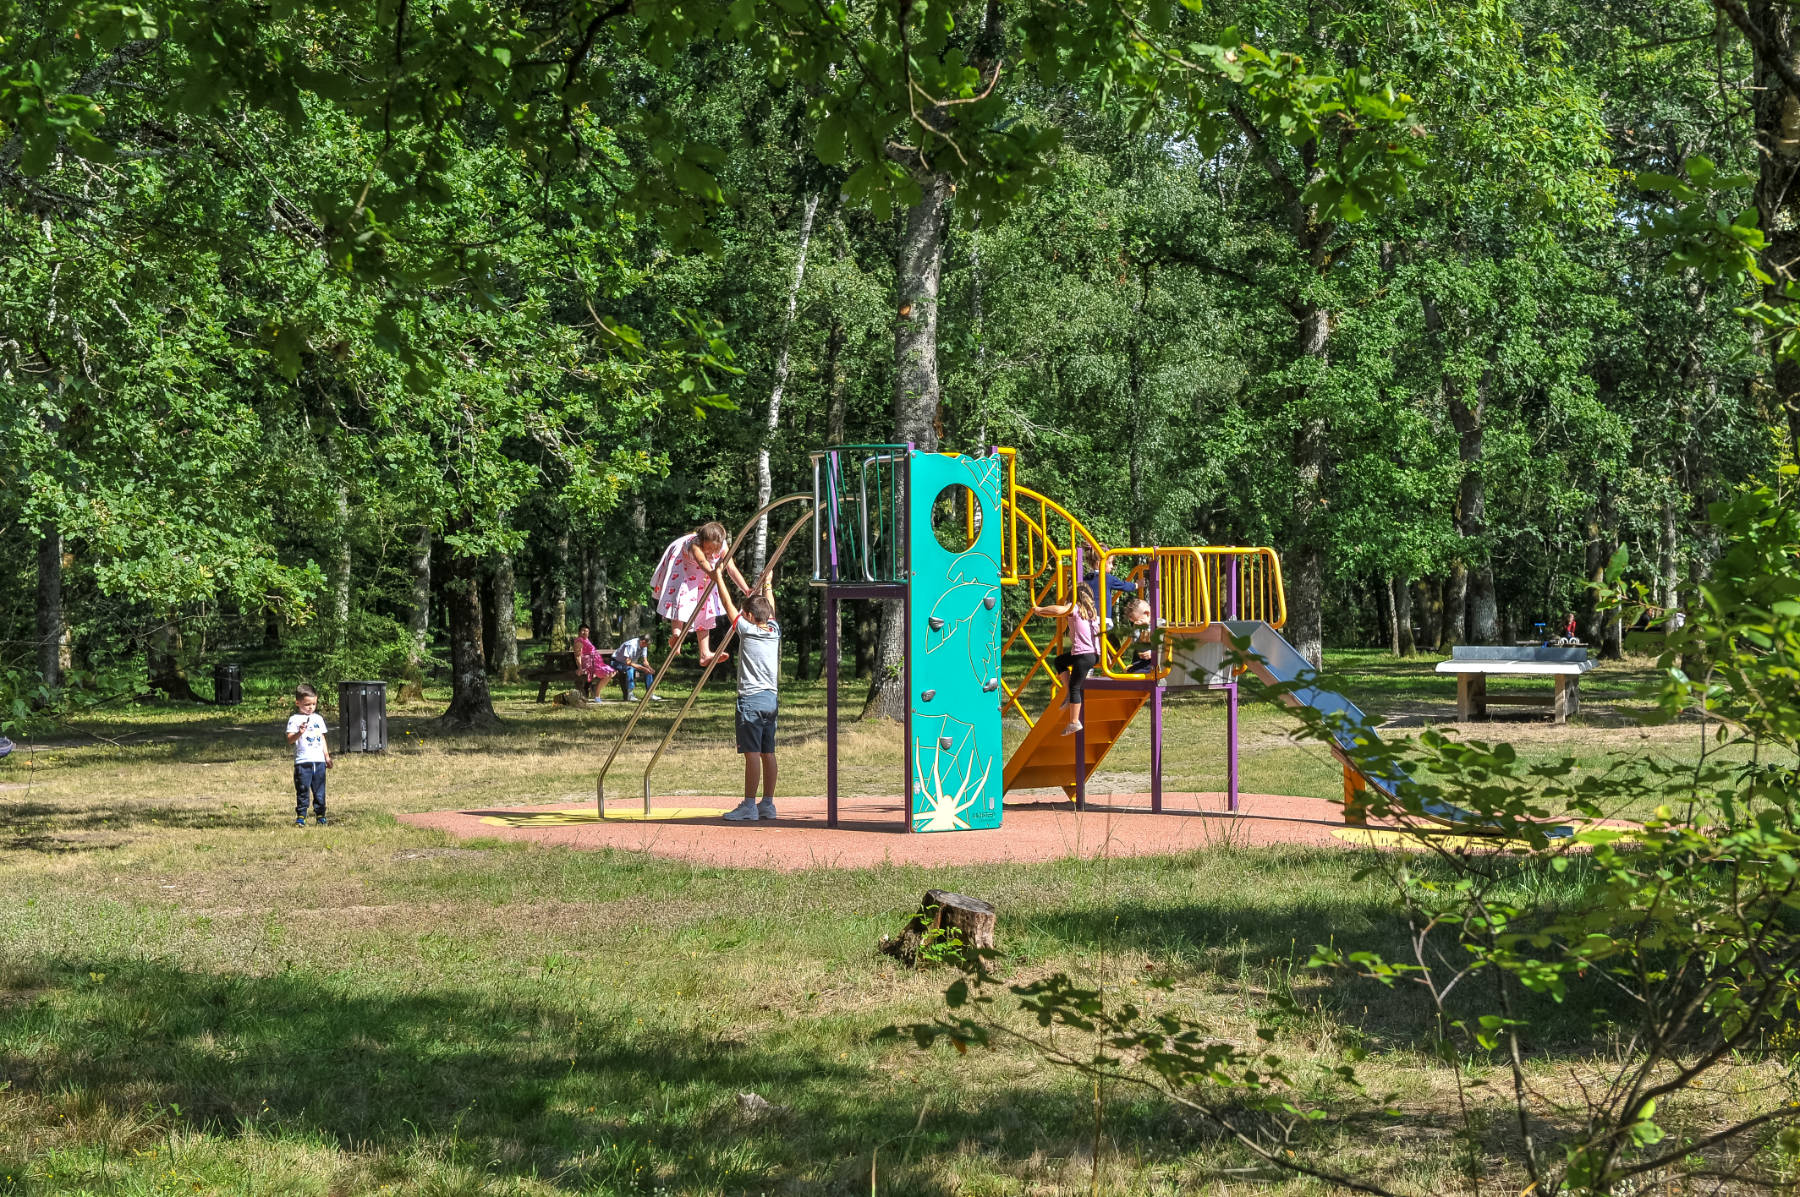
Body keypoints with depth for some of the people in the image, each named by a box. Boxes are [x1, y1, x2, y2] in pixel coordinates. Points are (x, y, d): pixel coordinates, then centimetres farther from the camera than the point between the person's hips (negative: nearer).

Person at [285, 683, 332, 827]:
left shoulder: (318, 718, 15)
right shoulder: (295, 719, -3)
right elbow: (290, 739, -11)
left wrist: (327, 756, 19)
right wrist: (299, 733, -30)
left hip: (319, 761, 5)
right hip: (302, 762, -5)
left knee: (319, 791, 6)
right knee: (302, 791, -3)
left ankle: (320, 816, 12)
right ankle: (300, 817, 1)